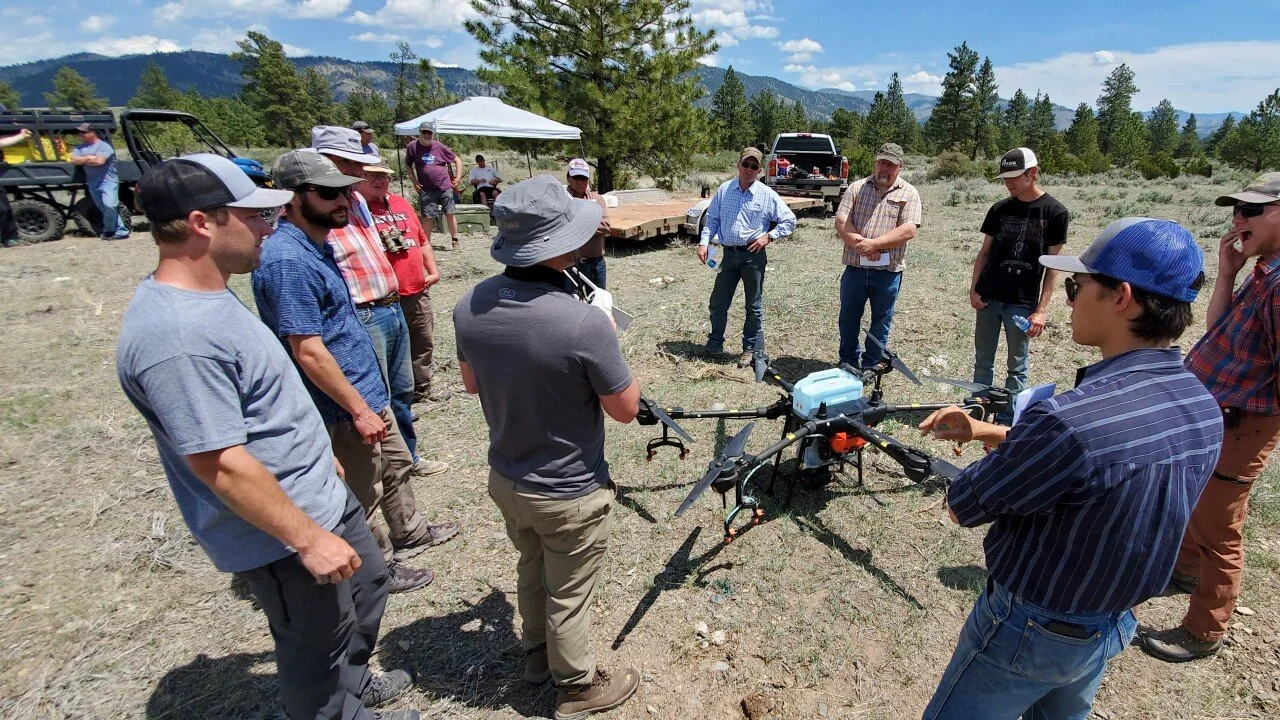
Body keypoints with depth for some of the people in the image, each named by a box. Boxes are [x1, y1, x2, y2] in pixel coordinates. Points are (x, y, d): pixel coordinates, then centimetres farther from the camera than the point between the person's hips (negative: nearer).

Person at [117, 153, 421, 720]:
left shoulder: (206, 295, 3)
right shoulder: (178, 337, -30)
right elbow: (219, 464, -29)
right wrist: (308, 538, -22)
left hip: (321, 497, 10)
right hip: (281, 536, -10)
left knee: (368, 580, 29)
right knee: (316, 649, 14)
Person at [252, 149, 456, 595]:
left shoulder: (316, 244, 6)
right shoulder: (288, 260, -26)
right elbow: (307, 351, -27)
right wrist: (358, 410, -23)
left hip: (367, 390, 10)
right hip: (344, 405, -10)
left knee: (396, 463, 24)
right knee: (365, 495, 9)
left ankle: (411, 534, 44)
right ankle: (381, 567, 30)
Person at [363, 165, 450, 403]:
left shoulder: (402, 204, 13)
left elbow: (423, 241, 20)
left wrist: (433, 271, 12)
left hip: (418, 291, 7)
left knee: (424, 343, 19)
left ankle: (424, 384, 38)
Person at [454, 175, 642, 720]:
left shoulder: (469, 306, -13)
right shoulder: (584, 322, -32)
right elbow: (626, 409, -18)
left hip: (505, 479, 6)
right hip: (569, 493, -6)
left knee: (531, 570, 30)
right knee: (569, 595, 18)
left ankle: (537, 653, 55)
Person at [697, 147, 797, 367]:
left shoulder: (767, 194, -3)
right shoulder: (723, 190, 4)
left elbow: (789, 220, 1)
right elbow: (712, 219, 10)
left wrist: (769, 236, -9)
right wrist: (704, 242, -2)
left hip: (753, 255, -2)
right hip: (729, 254, 3)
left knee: (754, 306, 7)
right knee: (718, 303, 8)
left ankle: (751, 349, 19)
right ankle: (715, 342, 28)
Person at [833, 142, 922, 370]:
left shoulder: (909, 193, 0)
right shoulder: (857, 188, 6)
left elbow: (908, 230, -12)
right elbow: (841, 221, -3)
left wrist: (873, 244, -20)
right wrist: (860, 244, -18)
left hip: (888, 271, -2)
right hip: (855, 266, 2)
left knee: (881, 322, 10)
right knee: (848, 317, 12)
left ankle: (870, 366, 25)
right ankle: (848, 362, 30)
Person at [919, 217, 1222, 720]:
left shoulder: (1071, 418, -37)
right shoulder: (1203, 408, -9)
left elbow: (962, 507, -23)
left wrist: (999, 450, -5)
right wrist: (989, 431, 0)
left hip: (1028, 631, -7)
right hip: (1114, 626, 8)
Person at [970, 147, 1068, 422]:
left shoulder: (1054, 212, -3)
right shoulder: (999, 209, 5)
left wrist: (1042, 310, -9)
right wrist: (973, 288, -1)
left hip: (1023, 303, -3)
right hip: (988, 298, 3)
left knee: (1017, 366, 6)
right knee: (983, 361, 10)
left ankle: (1007, 419, 15)